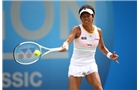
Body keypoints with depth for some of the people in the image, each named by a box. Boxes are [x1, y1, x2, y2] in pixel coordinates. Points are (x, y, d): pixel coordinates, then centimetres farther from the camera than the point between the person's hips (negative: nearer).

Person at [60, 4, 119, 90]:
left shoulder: (98, 31, 0)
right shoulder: (77, 29, -13)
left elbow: (101, 47, 17)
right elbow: (68, 40, -31)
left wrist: (109, 54, -1)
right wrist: (65, 46, -54)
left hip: (91, 64, 3)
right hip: (77, 65, -3)